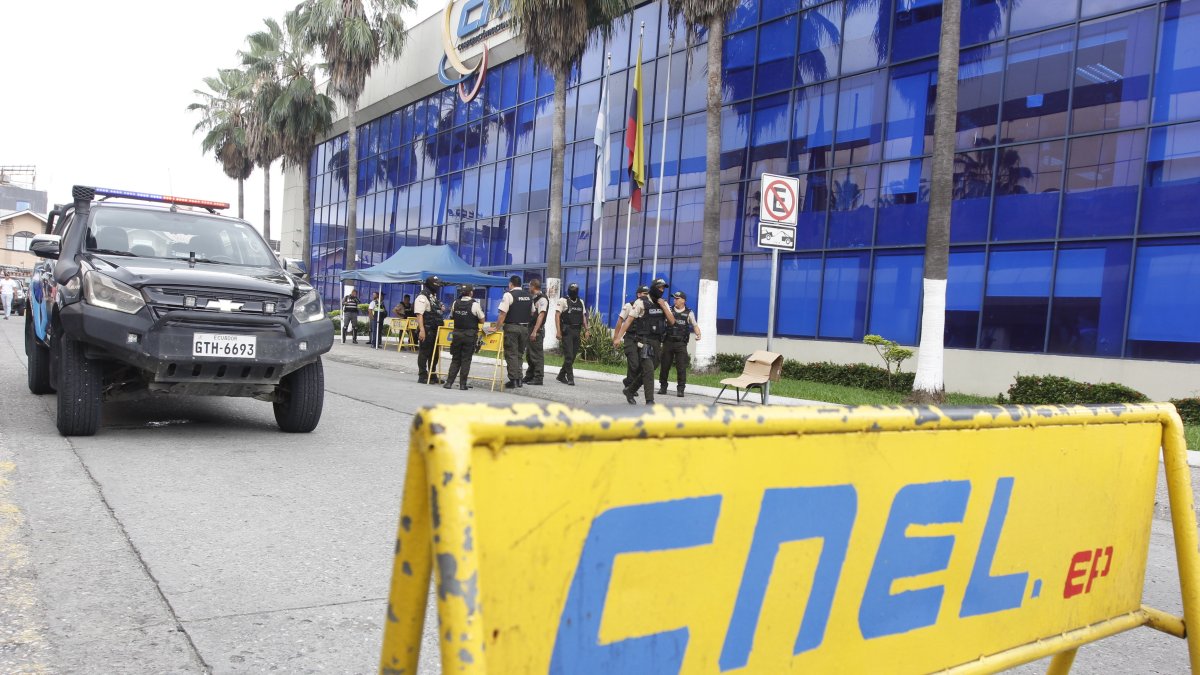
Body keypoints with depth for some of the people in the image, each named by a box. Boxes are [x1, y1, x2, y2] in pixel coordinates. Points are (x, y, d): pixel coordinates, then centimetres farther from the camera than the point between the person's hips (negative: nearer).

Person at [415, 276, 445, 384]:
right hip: (426, 330, -9)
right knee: (424, 353, -2)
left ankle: (432, 375, 21)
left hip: (435, 330, 9)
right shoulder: (422, 297, -11)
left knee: (433, 353, 13)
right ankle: (422, 377, 2)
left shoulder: (434, 297, 18)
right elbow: (419, 315, -19)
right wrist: (421, 330, -25)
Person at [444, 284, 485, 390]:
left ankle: (449, 382, 7)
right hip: (470, 335, -4)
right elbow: (482, 321, -5)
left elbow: (452, 316, 12)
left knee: (455, 359, 12)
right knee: (466, 359, 3)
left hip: (457, 333, 4)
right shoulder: (474, 304, -10)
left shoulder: (455, 303, 2)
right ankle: (462, 384, 4)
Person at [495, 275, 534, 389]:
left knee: (511, 354, 0)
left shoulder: (508, 295, -10)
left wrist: (497, 328, -11)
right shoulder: (529, 296, 10)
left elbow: (503, 314, -15)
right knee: (520, 354, 15)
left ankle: (513, 380, -2)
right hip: (525, 327, 6)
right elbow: (532, 313, 16)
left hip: (511, 327, -6)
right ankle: (519, 379, 14)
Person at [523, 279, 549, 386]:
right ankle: (529, 376, 24)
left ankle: (538, 378, 0)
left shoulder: (542, 299, -13)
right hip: (531, 329, 9)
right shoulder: (533, 299, 15)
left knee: (537, 355, -5)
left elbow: (541, 316, -19)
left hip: (537, 330, -9)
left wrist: (535, 331, -24)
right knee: (529, 354, 15)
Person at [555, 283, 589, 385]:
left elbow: (583, 317, 18)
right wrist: (558, 331, -16)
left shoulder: (580, 302, 15)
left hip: (577, 331, 6)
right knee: (569, 356, -8)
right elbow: (557, 316, -8)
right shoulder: (563, 301, -2)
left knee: (572, 356, 9)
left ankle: (561, 376, 22)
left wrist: (586, 330, 8)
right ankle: (570, 378, -5)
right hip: (567, 331, -6)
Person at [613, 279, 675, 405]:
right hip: (643, 341, -6)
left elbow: (672, 321, 2)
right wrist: (618, 337, -14)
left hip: (656, 342, 6)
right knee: (648, 369, -13)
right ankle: (649, 400, -9)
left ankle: (630, 390, 30)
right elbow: (629, 320, -8)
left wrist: (663, 306, -9)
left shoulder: (664, 304, 11)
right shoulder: (642, 302, -6)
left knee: (647, 370, 12)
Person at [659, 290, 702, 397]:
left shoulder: (689, 313, 7)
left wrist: (698, 334, -12)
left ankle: (680, 389, 2)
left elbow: (695, 325, 6)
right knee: (664, 365, 5)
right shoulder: (669, 310, 9)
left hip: (681, 344, -1)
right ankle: (663, 387, 18)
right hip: (668, 342, 1)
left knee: (681, 367, -4)